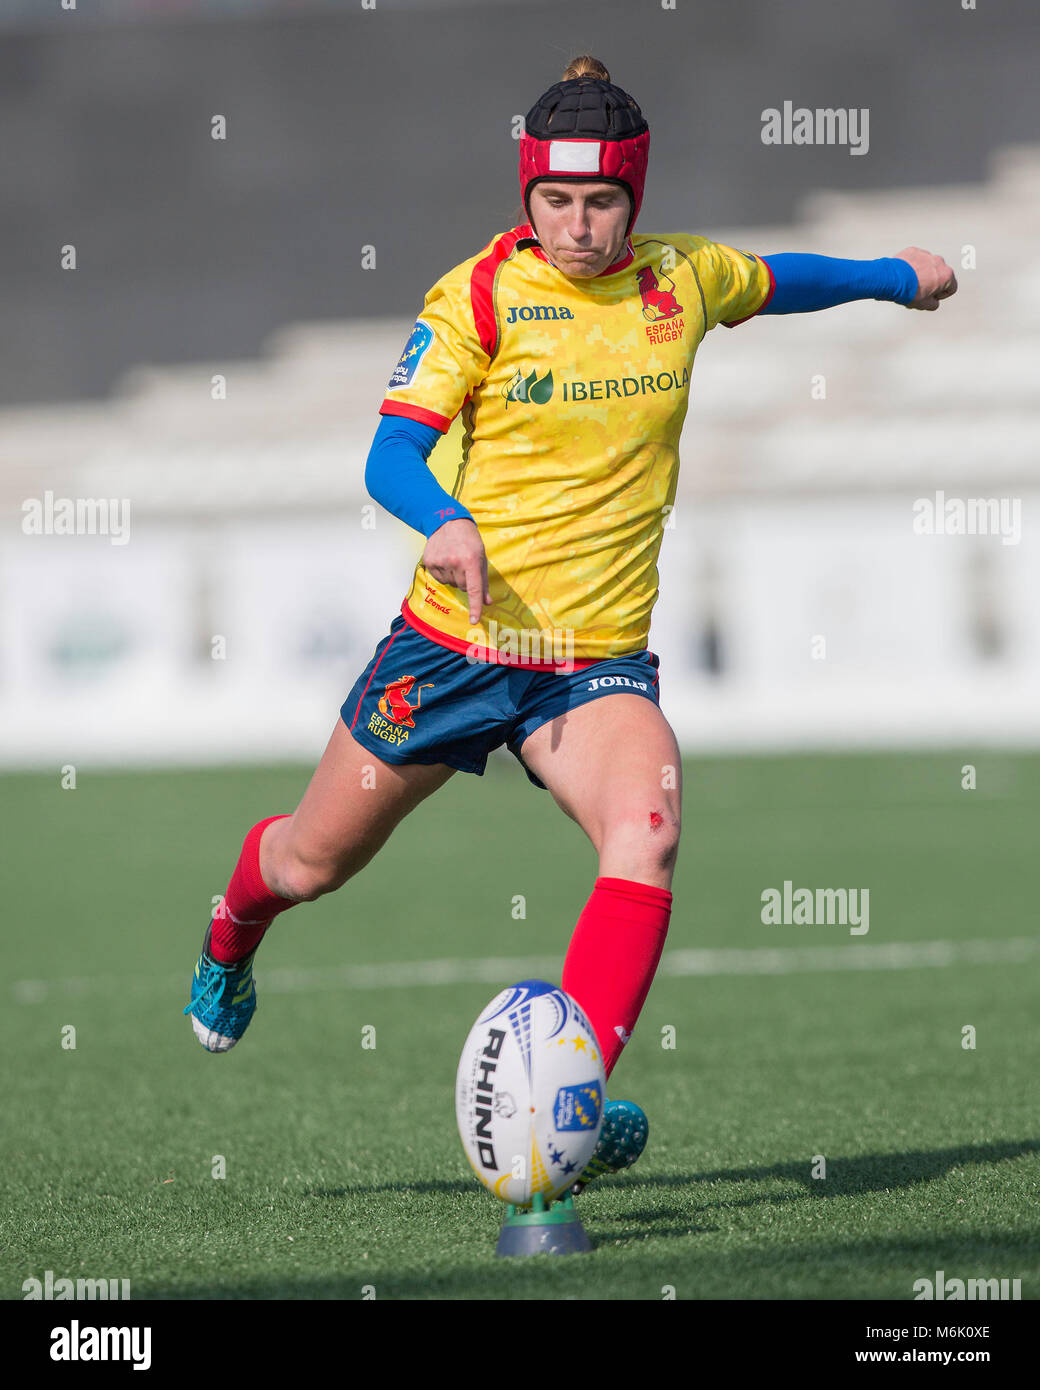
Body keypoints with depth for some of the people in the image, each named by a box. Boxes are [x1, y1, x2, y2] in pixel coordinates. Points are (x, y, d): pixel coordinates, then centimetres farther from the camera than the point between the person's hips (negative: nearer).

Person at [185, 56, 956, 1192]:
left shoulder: (683, 281, 2)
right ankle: (230, 941, 51)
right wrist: (446, 525, -35)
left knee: (648, 830, -29)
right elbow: (390, 457, -15)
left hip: (601, 661, 2)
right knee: (316, 858, 14)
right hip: (456, 643, -2)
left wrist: (895, 277, 38)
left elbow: (774, 281, 26)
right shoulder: (480, 296, -10)